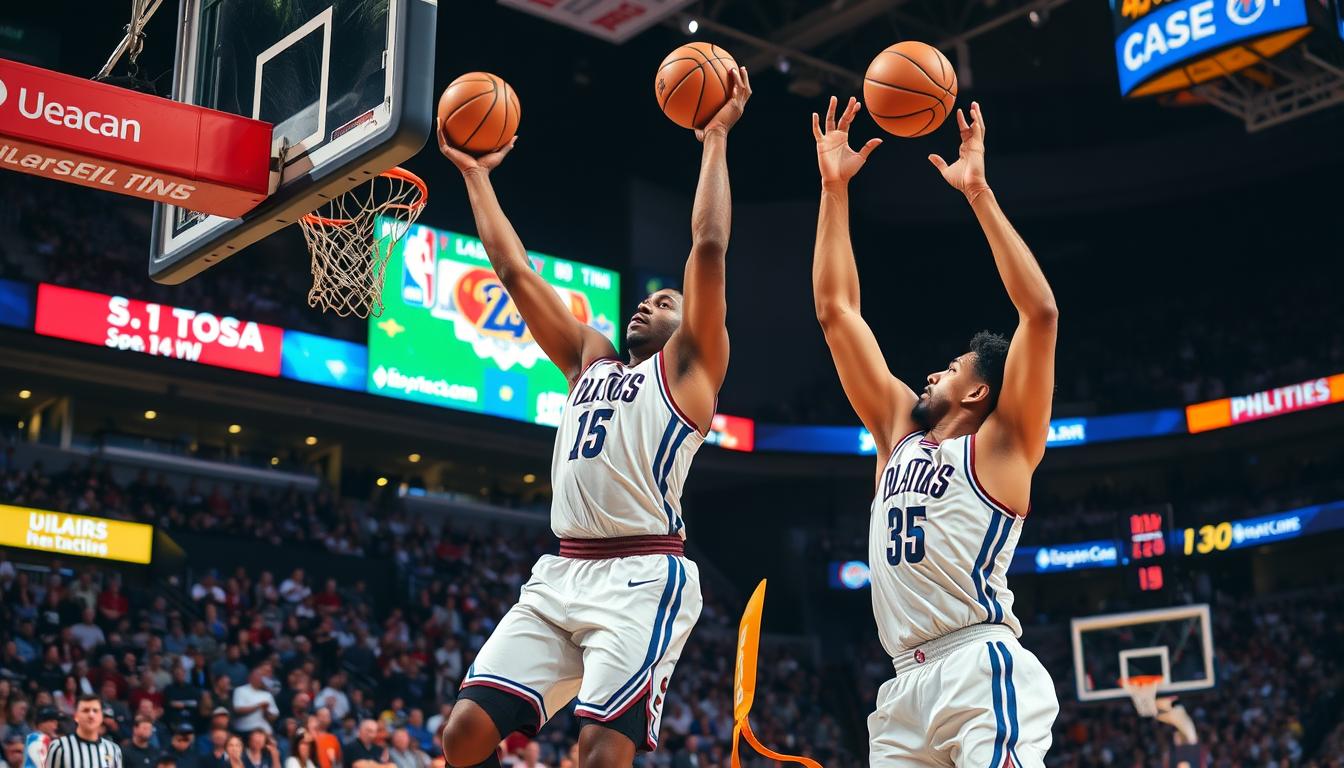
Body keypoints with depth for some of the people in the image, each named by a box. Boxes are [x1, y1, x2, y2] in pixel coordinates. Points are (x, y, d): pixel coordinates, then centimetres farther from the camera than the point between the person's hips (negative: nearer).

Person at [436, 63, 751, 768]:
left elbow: (709, 245, -4)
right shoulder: (589, 359, 24)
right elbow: (514, 269, 25)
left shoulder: (689, 366, 8)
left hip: (643, 577, -6)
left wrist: (715, 138, 0)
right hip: (562, 573, 6)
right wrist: (475, 174, 27)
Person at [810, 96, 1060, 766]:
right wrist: (834, 188, 17)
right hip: (907, 685, 7)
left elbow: (1041, 312, -9)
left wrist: (978, 192, -9)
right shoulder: (900, 431, 21)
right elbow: (837, 311, 20)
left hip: (981, 669, -7)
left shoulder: (1002, 442, 5)